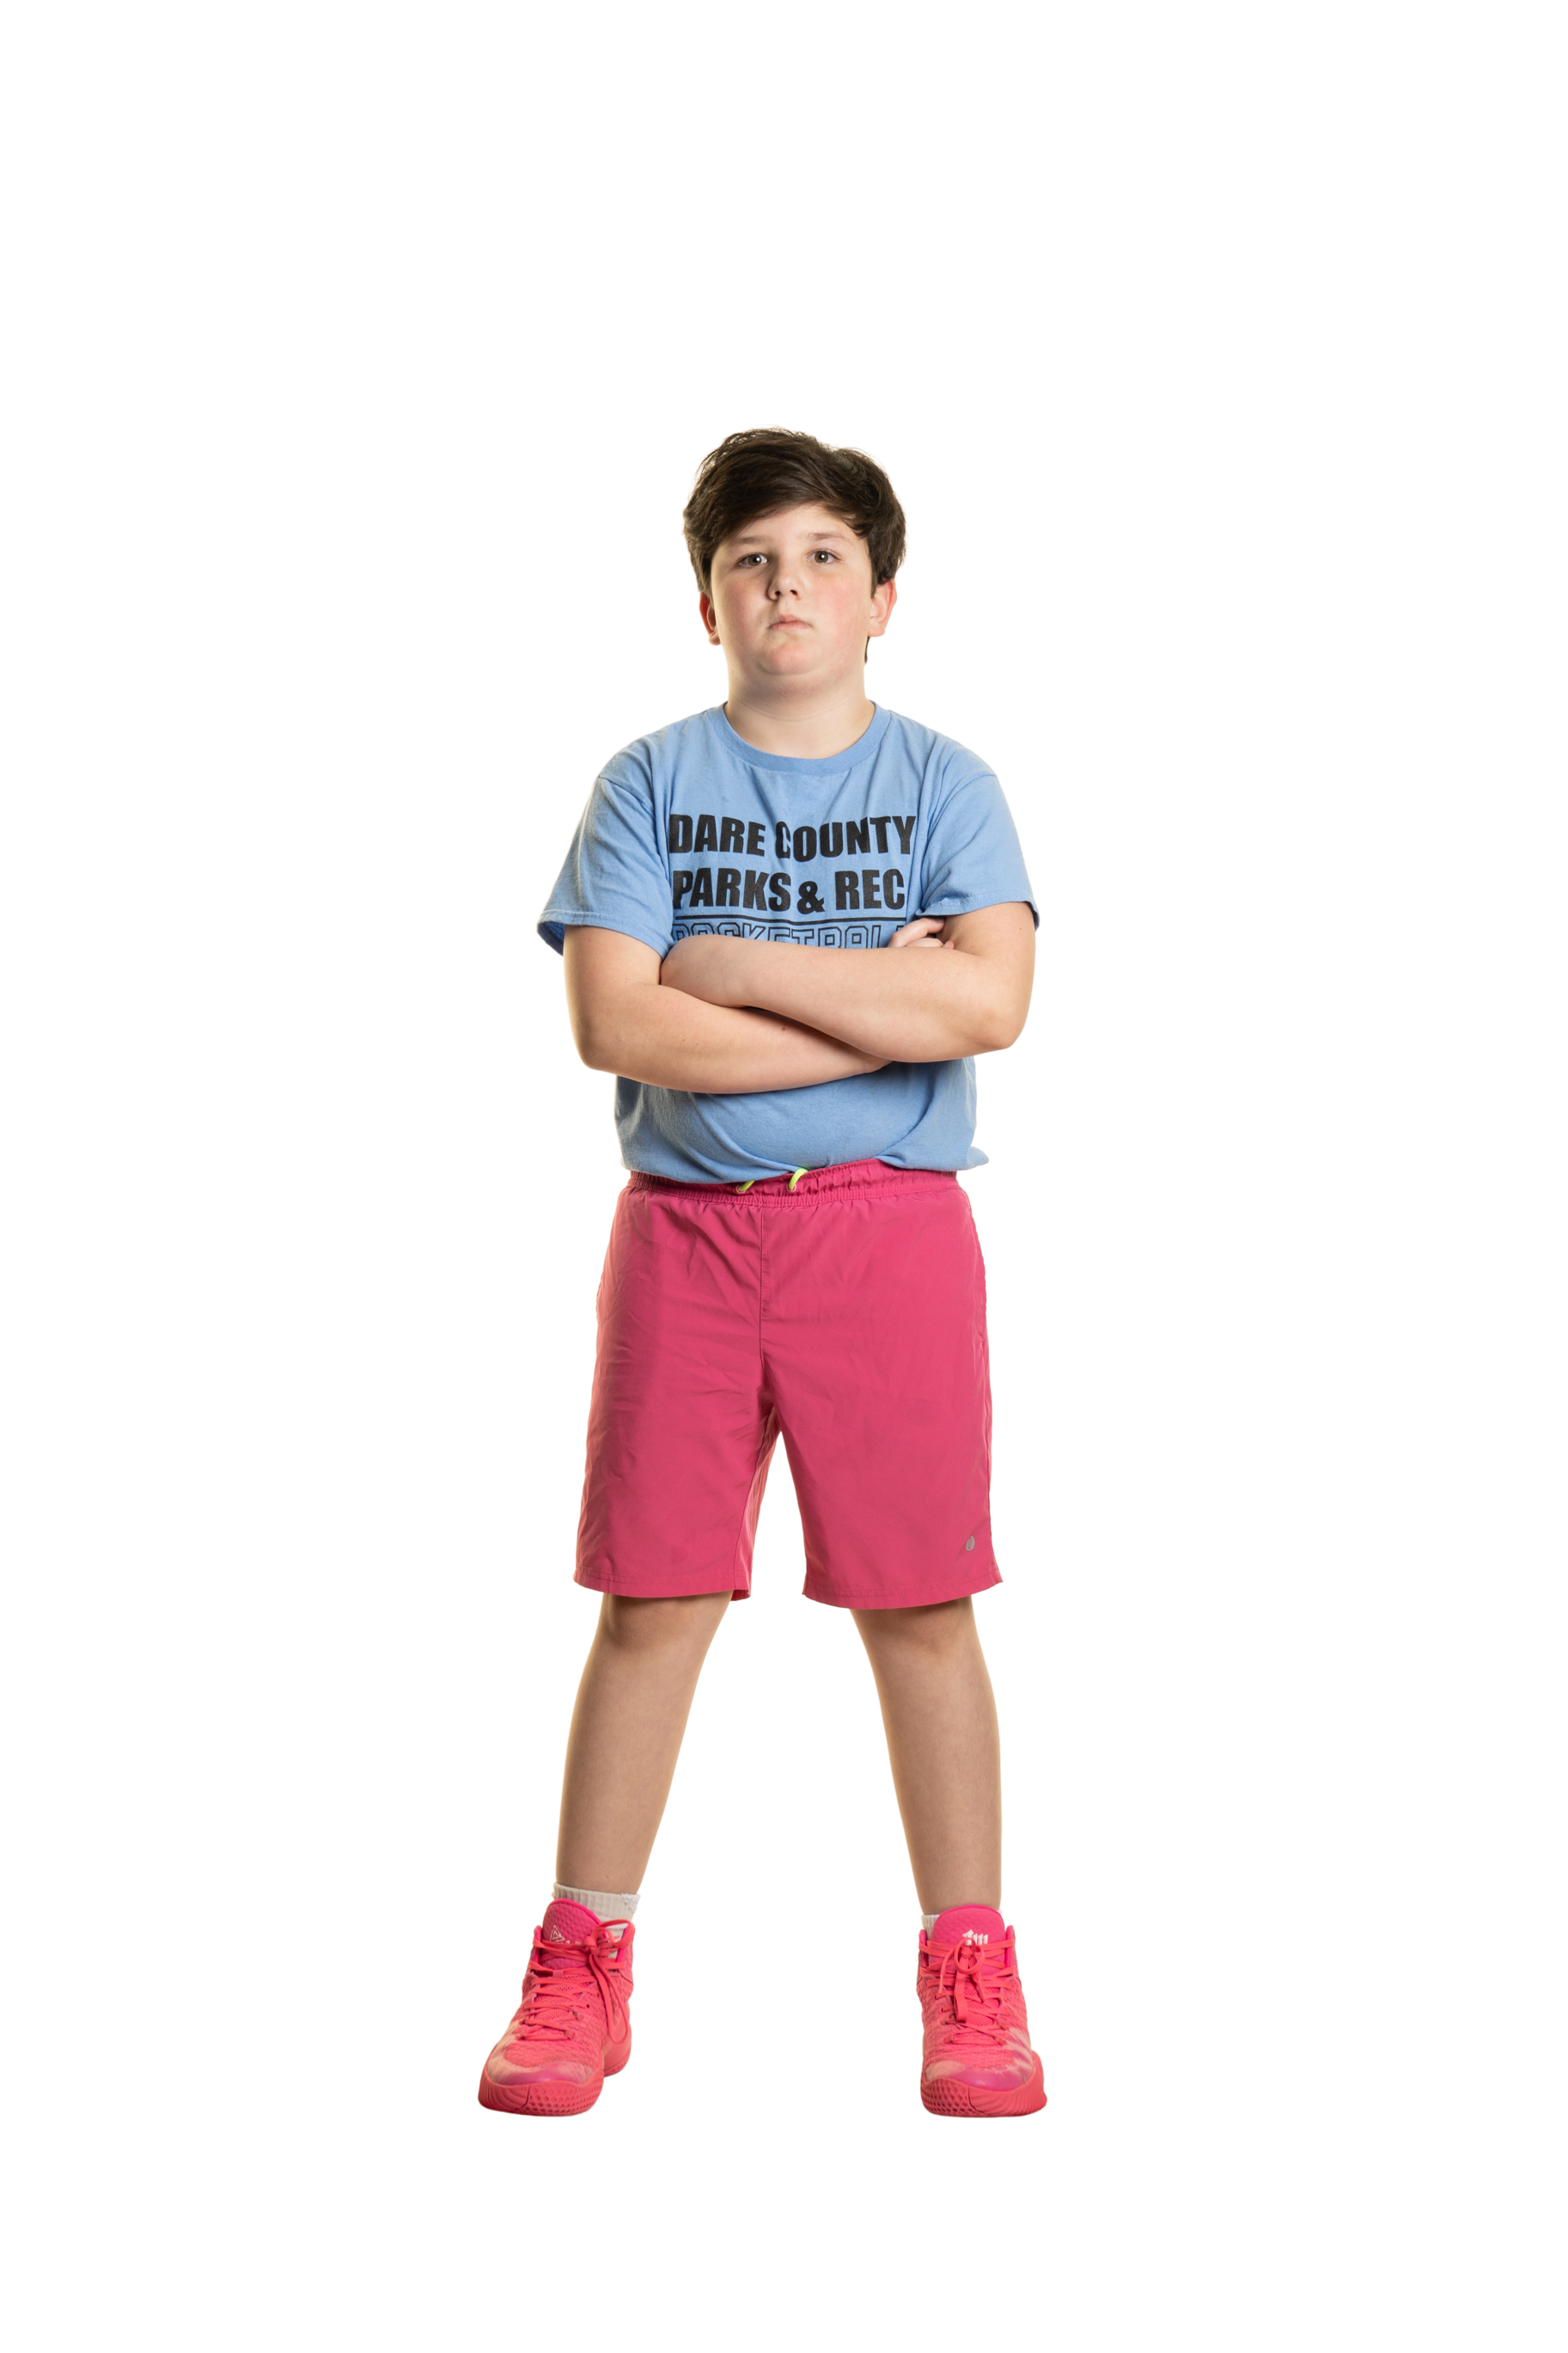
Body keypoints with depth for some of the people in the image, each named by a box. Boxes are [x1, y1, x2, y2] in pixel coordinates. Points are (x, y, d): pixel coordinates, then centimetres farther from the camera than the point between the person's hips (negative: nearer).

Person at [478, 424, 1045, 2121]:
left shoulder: (944, 784, 4)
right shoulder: (647, 785, 5)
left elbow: (989, 1001, -13)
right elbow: (614, 1023, -9)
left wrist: (736, 967, -11)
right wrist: (876, 1010, -11)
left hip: (891, 1225, 0)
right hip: (687, 1222, 1)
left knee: (920, 1604, 1)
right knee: (654, 1599, 2)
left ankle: (971, 1982, 10)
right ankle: (578, 1974, 11)